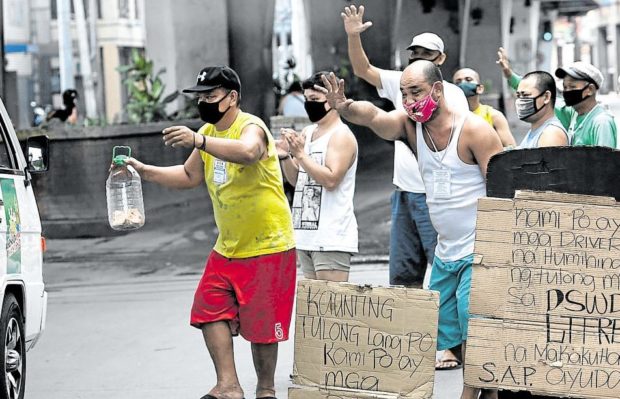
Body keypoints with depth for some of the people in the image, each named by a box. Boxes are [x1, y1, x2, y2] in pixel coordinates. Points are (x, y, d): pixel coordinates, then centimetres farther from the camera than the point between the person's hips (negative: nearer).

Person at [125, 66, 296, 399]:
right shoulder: (209, 133, 10)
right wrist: (144, 171, 6)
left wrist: (199, 141, -54)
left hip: (268, 246, -8)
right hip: (228, 247, 8)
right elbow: (190, 176, 19)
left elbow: (247, 151, -42)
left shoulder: (251, 127, -17)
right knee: (210, 310, -1)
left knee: (262, 323, -2)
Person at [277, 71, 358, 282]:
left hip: (331, 239, -9)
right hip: (306, 234, 9)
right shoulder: (307, 133, 16)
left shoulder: (342, 136, -9)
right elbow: (296, 179, 21)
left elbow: (331, 179, -20)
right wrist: (285, 156, 2)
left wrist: (300, 154, -19)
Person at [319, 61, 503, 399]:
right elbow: (374, 117, -19)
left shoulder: (474, 130, -14)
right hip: (446, 253, 7)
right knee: (439, 330, 10)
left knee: (476, 331, -14)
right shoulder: (409, 124, 2)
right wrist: (345, 107, -42)